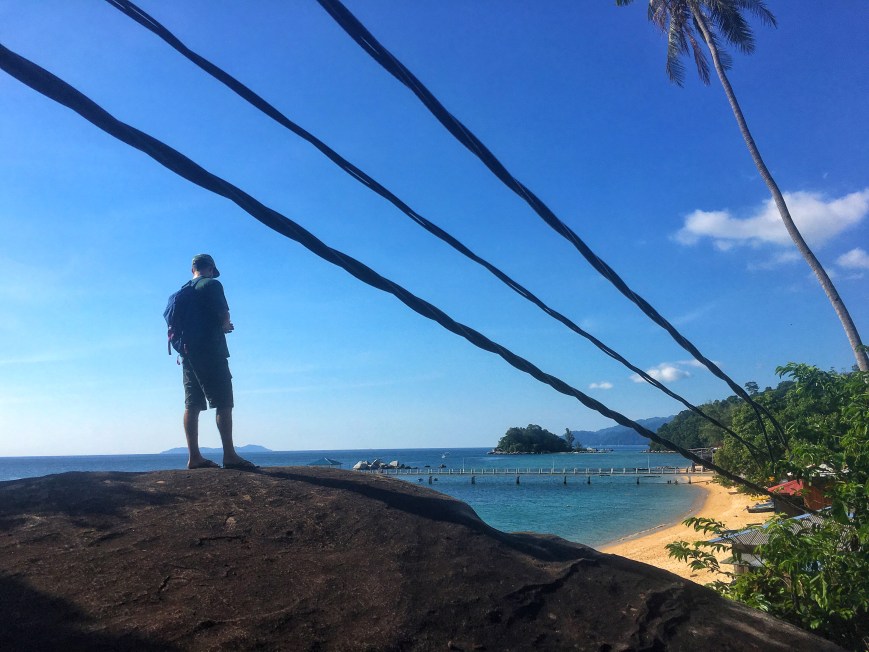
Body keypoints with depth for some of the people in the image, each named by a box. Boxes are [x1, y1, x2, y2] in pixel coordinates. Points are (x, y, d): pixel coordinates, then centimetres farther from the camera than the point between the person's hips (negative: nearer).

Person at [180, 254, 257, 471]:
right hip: (210, 351, -8)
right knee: (223, 403, -9)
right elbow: (223, 316, -13)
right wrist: (226, 326, 11)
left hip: (188, 353, 8)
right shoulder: (212, 284, -3)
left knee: (192, 405, 3)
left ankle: (194, 456, 1)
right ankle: (229, 455, -13)